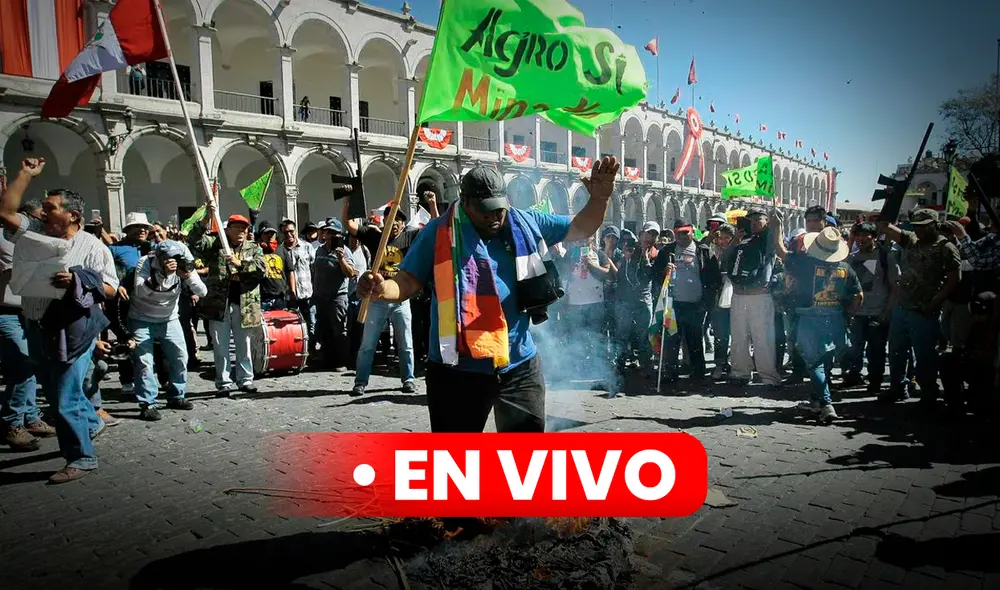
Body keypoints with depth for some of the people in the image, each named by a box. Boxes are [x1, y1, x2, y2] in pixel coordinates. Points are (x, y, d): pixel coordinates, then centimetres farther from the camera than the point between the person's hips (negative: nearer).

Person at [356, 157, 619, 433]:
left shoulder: (525, 224, 4)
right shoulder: (439, 232, -5)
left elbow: (580, 229, 14)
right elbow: (408, 281, -6)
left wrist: (599, 198, -5)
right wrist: (382, 289, -28)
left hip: (519, 365, 3)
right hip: (458, 368, -3)